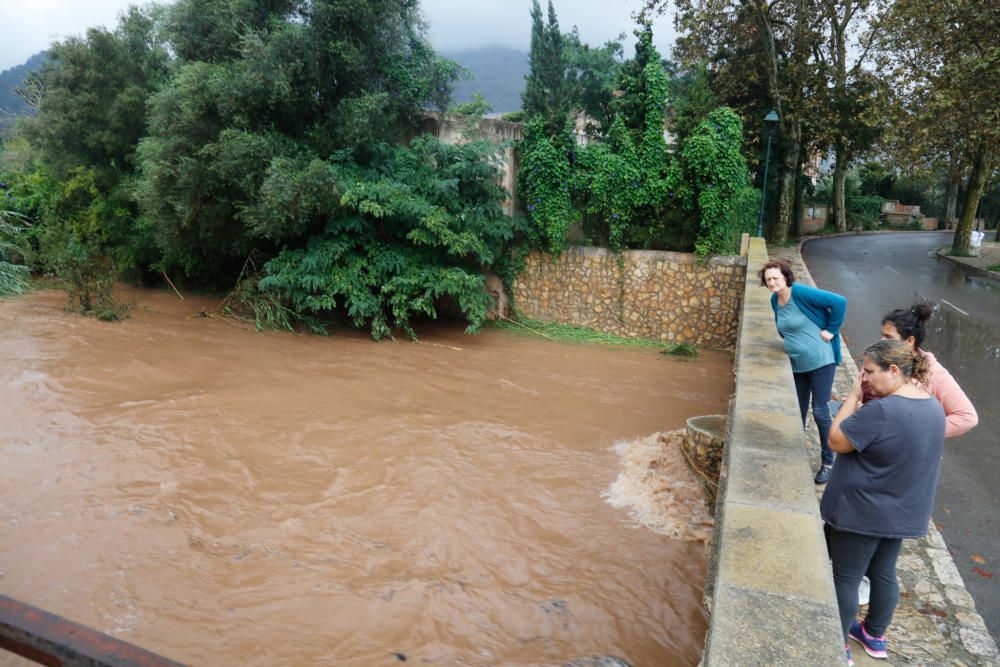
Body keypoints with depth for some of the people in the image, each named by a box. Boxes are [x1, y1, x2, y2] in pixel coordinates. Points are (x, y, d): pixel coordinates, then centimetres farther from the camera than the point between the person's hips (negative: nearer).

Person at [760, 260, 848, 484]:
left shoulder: (801, 293, -19)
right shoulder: (775, 300, 3)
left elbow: (839, 302, -22)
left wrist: (831, 330, -17)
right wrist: (790, 341, 10)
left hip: (820, 362, -7)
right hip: (796, 365, 7)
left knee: (820, 413, 1)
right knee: (798, 413, 15)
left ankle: (827, 463, 18)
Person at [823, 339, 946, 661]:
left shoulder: (882, 410, -29)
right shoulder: (934, 407, 0)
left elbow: (836, 441, -18)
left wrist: (853, 397, -15)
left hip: (861, 512, -8)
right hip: (902, 511, 8)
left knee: (846, 577, 8)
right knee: (883, 573, 22)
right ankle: (875, 636, 39)